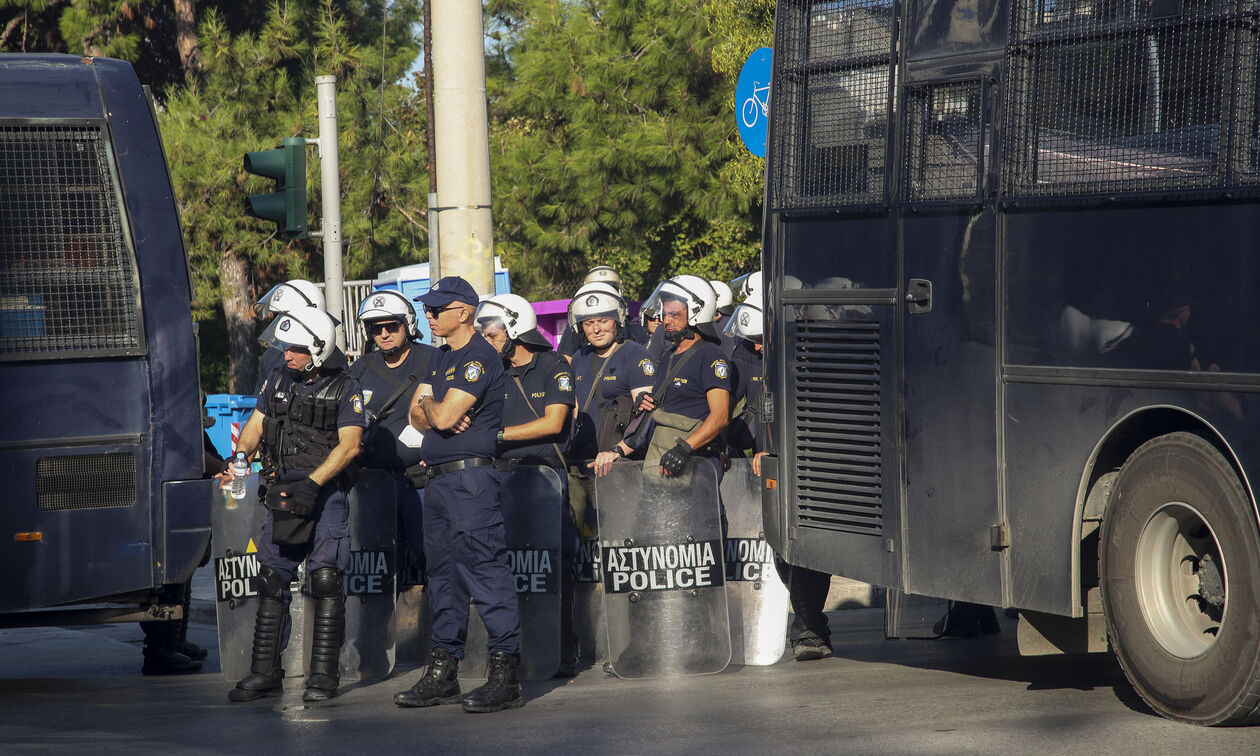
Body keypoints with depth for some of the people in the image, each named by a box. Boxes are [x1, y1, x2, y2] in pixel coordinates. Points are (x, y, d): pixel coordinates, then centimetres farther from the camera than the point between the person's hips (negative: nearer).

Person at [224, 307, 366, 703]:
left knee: (326, 581, -8)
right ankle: (265, 672, 11)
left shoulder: (345, 389, -5)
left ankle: (323, 674, -3)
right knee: (271, 581, 4)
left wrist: (311, 484, -21)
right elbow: (255, 424, 17)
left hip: (325, 493, -5)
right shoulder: (278, 381, 12)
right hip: (281, 492, 5)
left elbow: (349, 445, -12)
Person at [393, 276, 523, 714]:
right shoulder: (442, 357, 18)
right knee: (443, 573, 12)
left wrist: (429, 403, 2)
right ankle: (443, 673, 18)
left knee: (485, 571, -11)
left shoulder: (479, 357, -12)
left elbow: (444, 416, -18)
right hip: (437, 479, 10)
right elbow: (417, 416, 15)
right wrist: (432, 410, -6)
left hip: (470, 477, -10)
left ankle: (505, 674, -11)